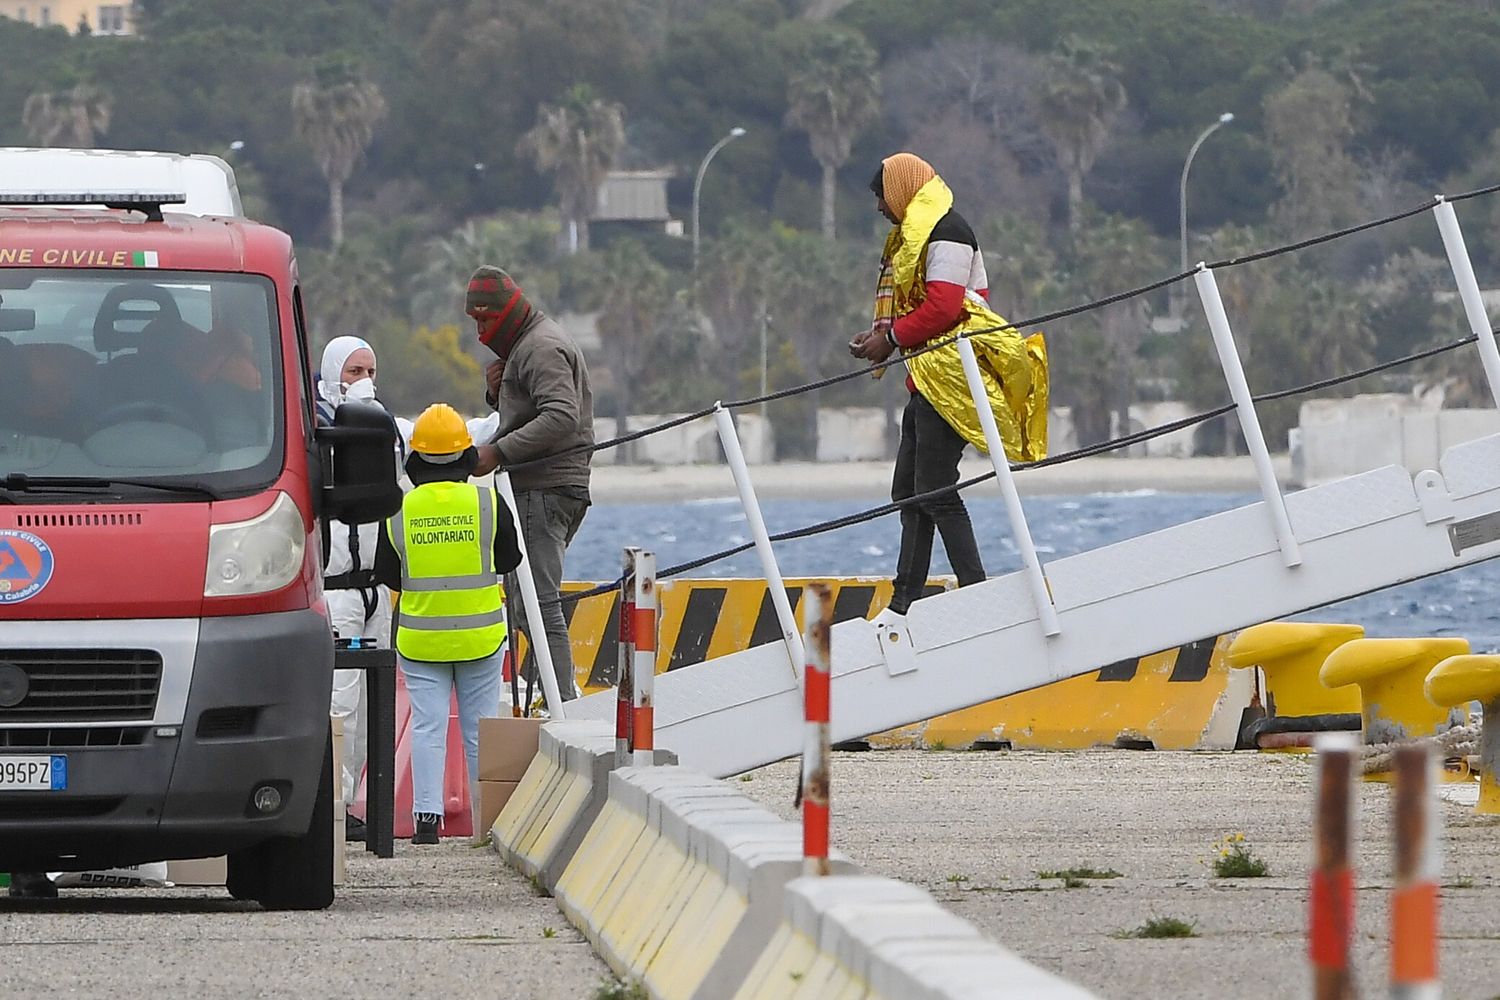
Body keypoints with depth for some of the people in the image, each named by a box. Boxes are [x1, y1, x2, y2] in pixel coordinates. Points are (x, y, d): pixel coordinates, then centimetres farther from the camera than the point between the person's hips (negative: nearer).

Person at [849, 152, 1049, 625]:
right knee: (908, 491, 11)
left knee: (935, 491, -14)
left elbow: (943, 306, -20)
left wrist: (891, 338, -12)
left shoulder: (945, 231, -10)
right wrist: (879, 335, 8)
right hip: (927, 378, 11)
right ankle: (904, 604, 14)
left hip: (947, 378, -11)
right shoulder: (913, 235, 23)